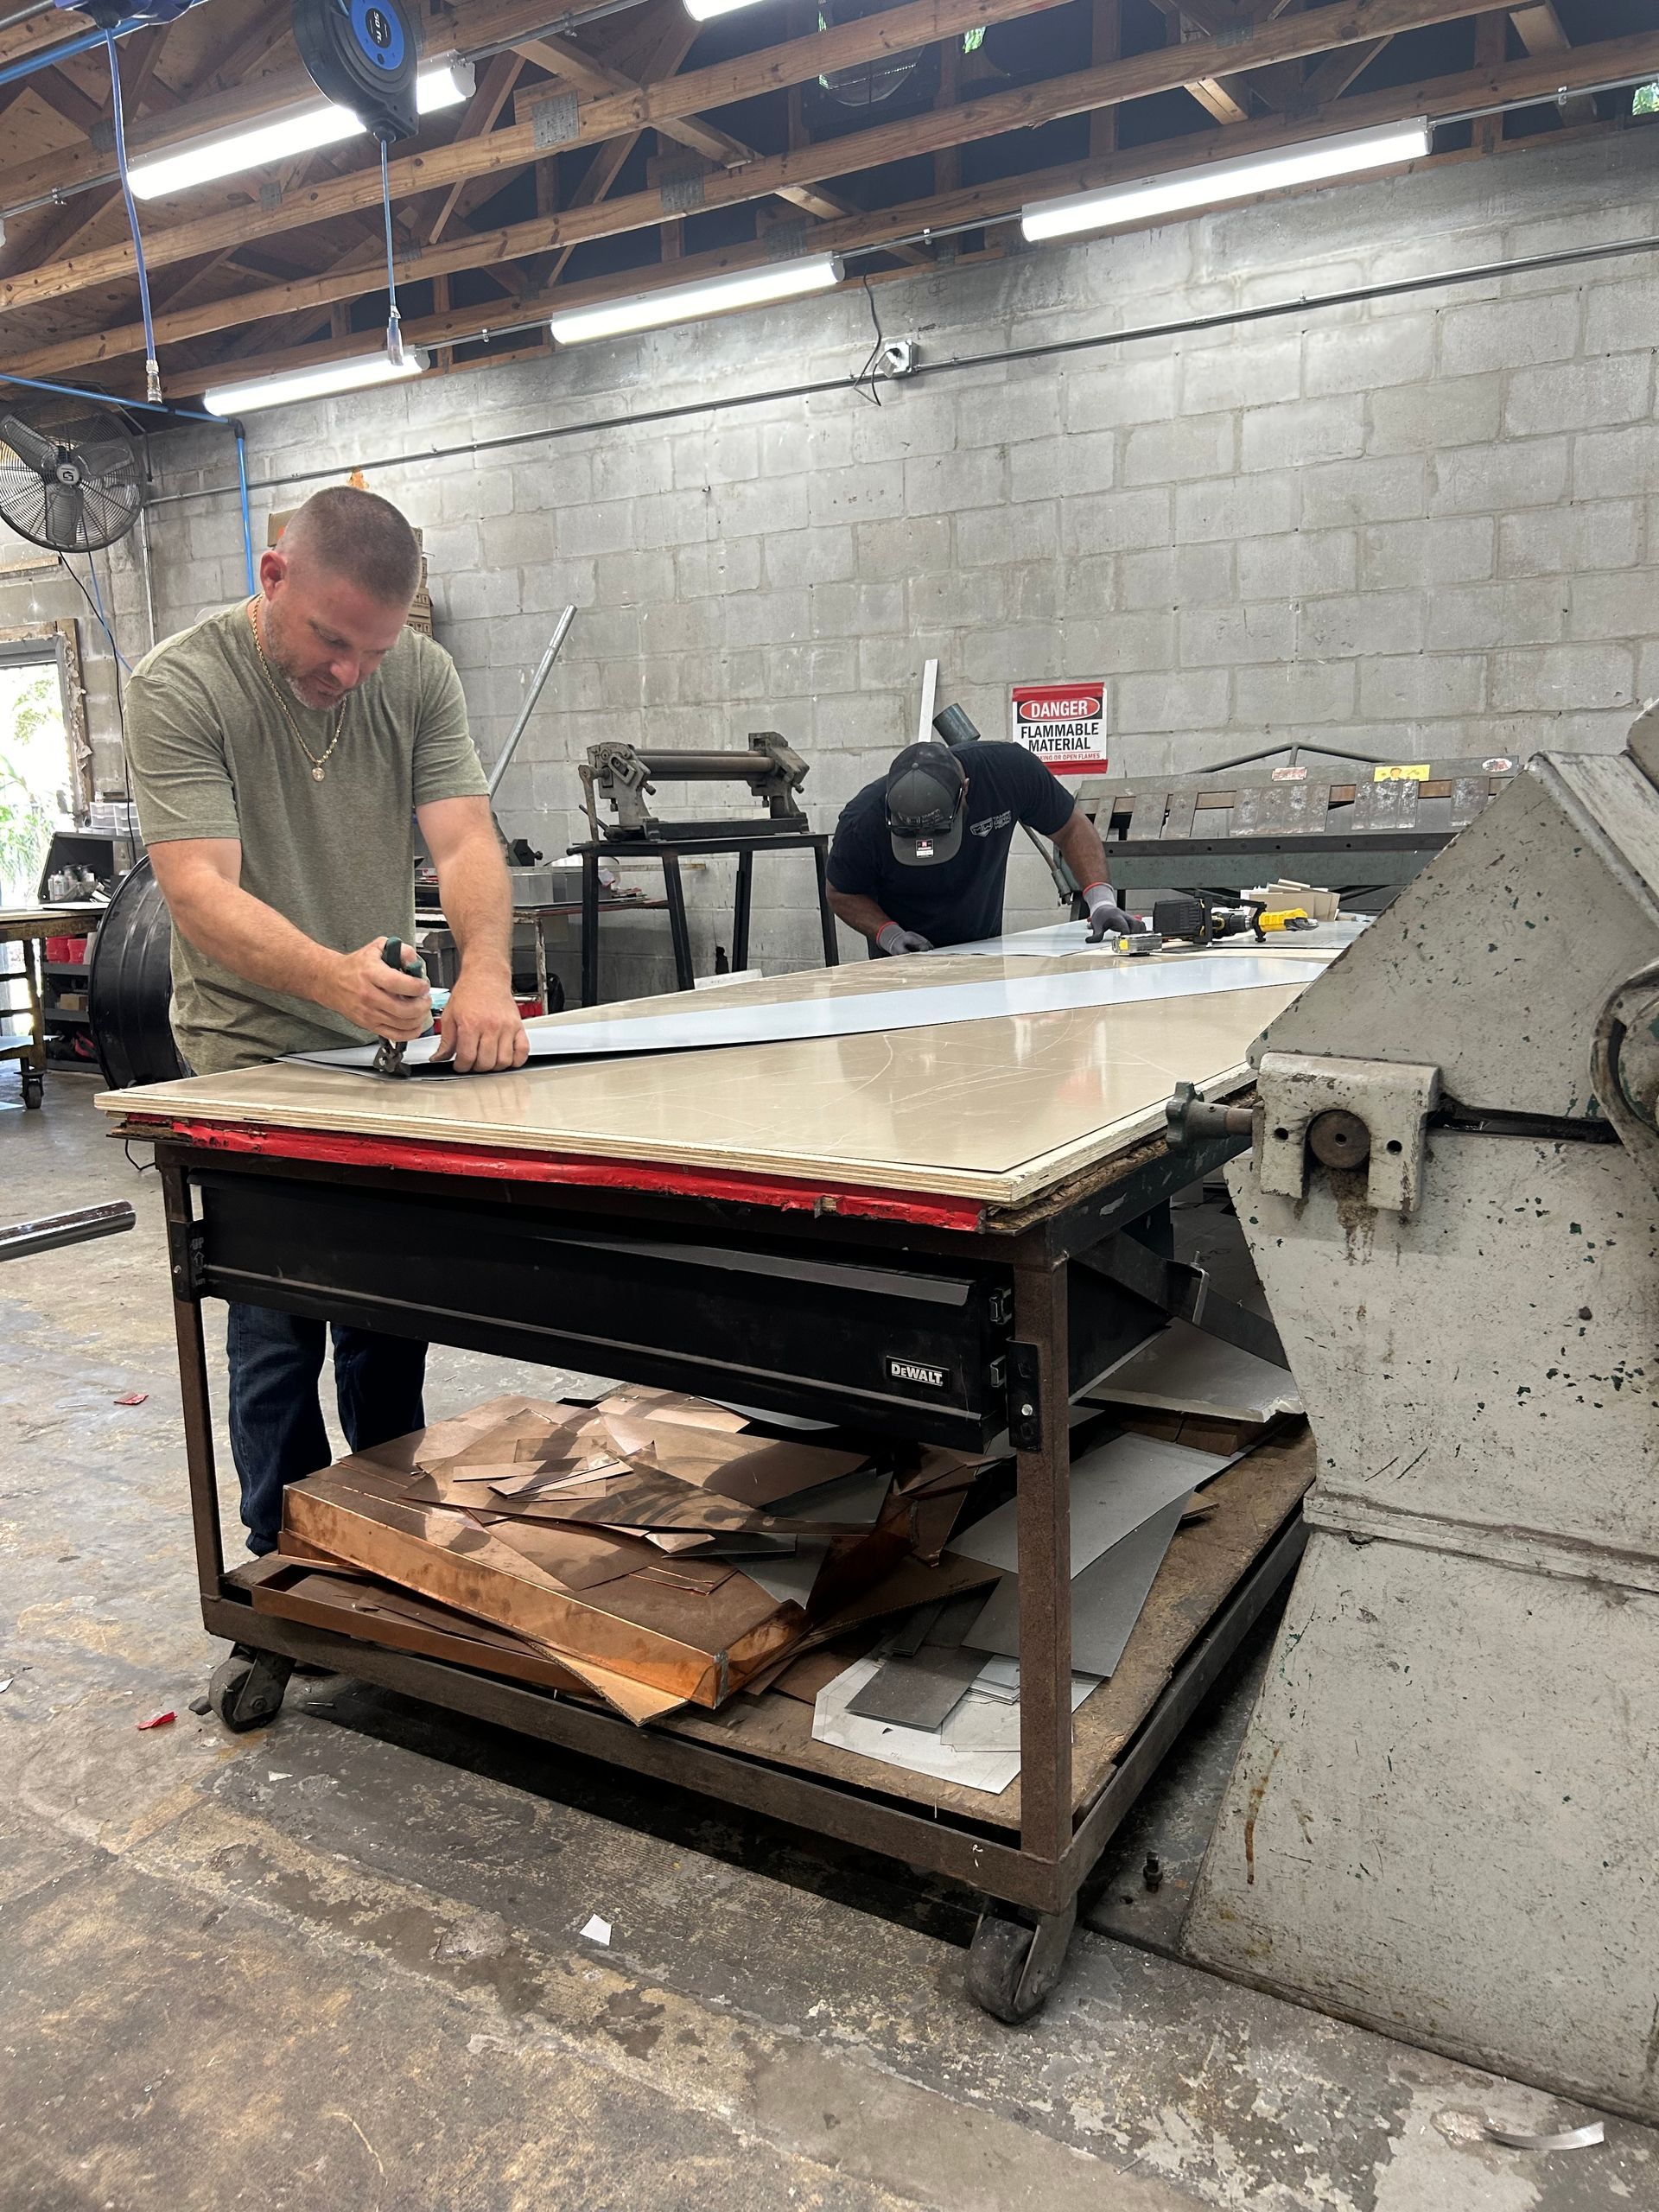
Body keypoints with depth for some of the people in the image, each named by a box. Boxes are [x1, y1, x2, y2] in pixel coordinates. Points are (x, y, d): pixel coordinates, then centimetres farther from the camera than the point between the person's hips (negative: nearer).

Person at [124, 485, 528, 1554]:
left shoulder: (420, 675, -2)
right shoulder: (180, 686, -14)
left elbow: (465, 838, -12)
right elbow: (200, 892, -23)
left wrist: (484, 973, -32)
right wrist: (332, 977, -42)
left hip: (392, 1045, 4)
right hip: (252, 1058, -4)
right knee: (280, 1331, -1)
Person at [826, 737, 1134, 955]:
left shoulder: (1010, 769, -23)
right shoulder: (863, 821, -25)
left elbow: (1071, 829, -8)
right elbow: (843, 894, -7)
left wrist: (1101, 897, -21)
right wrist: (889, 934, -23)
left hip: (986, 951, 1)